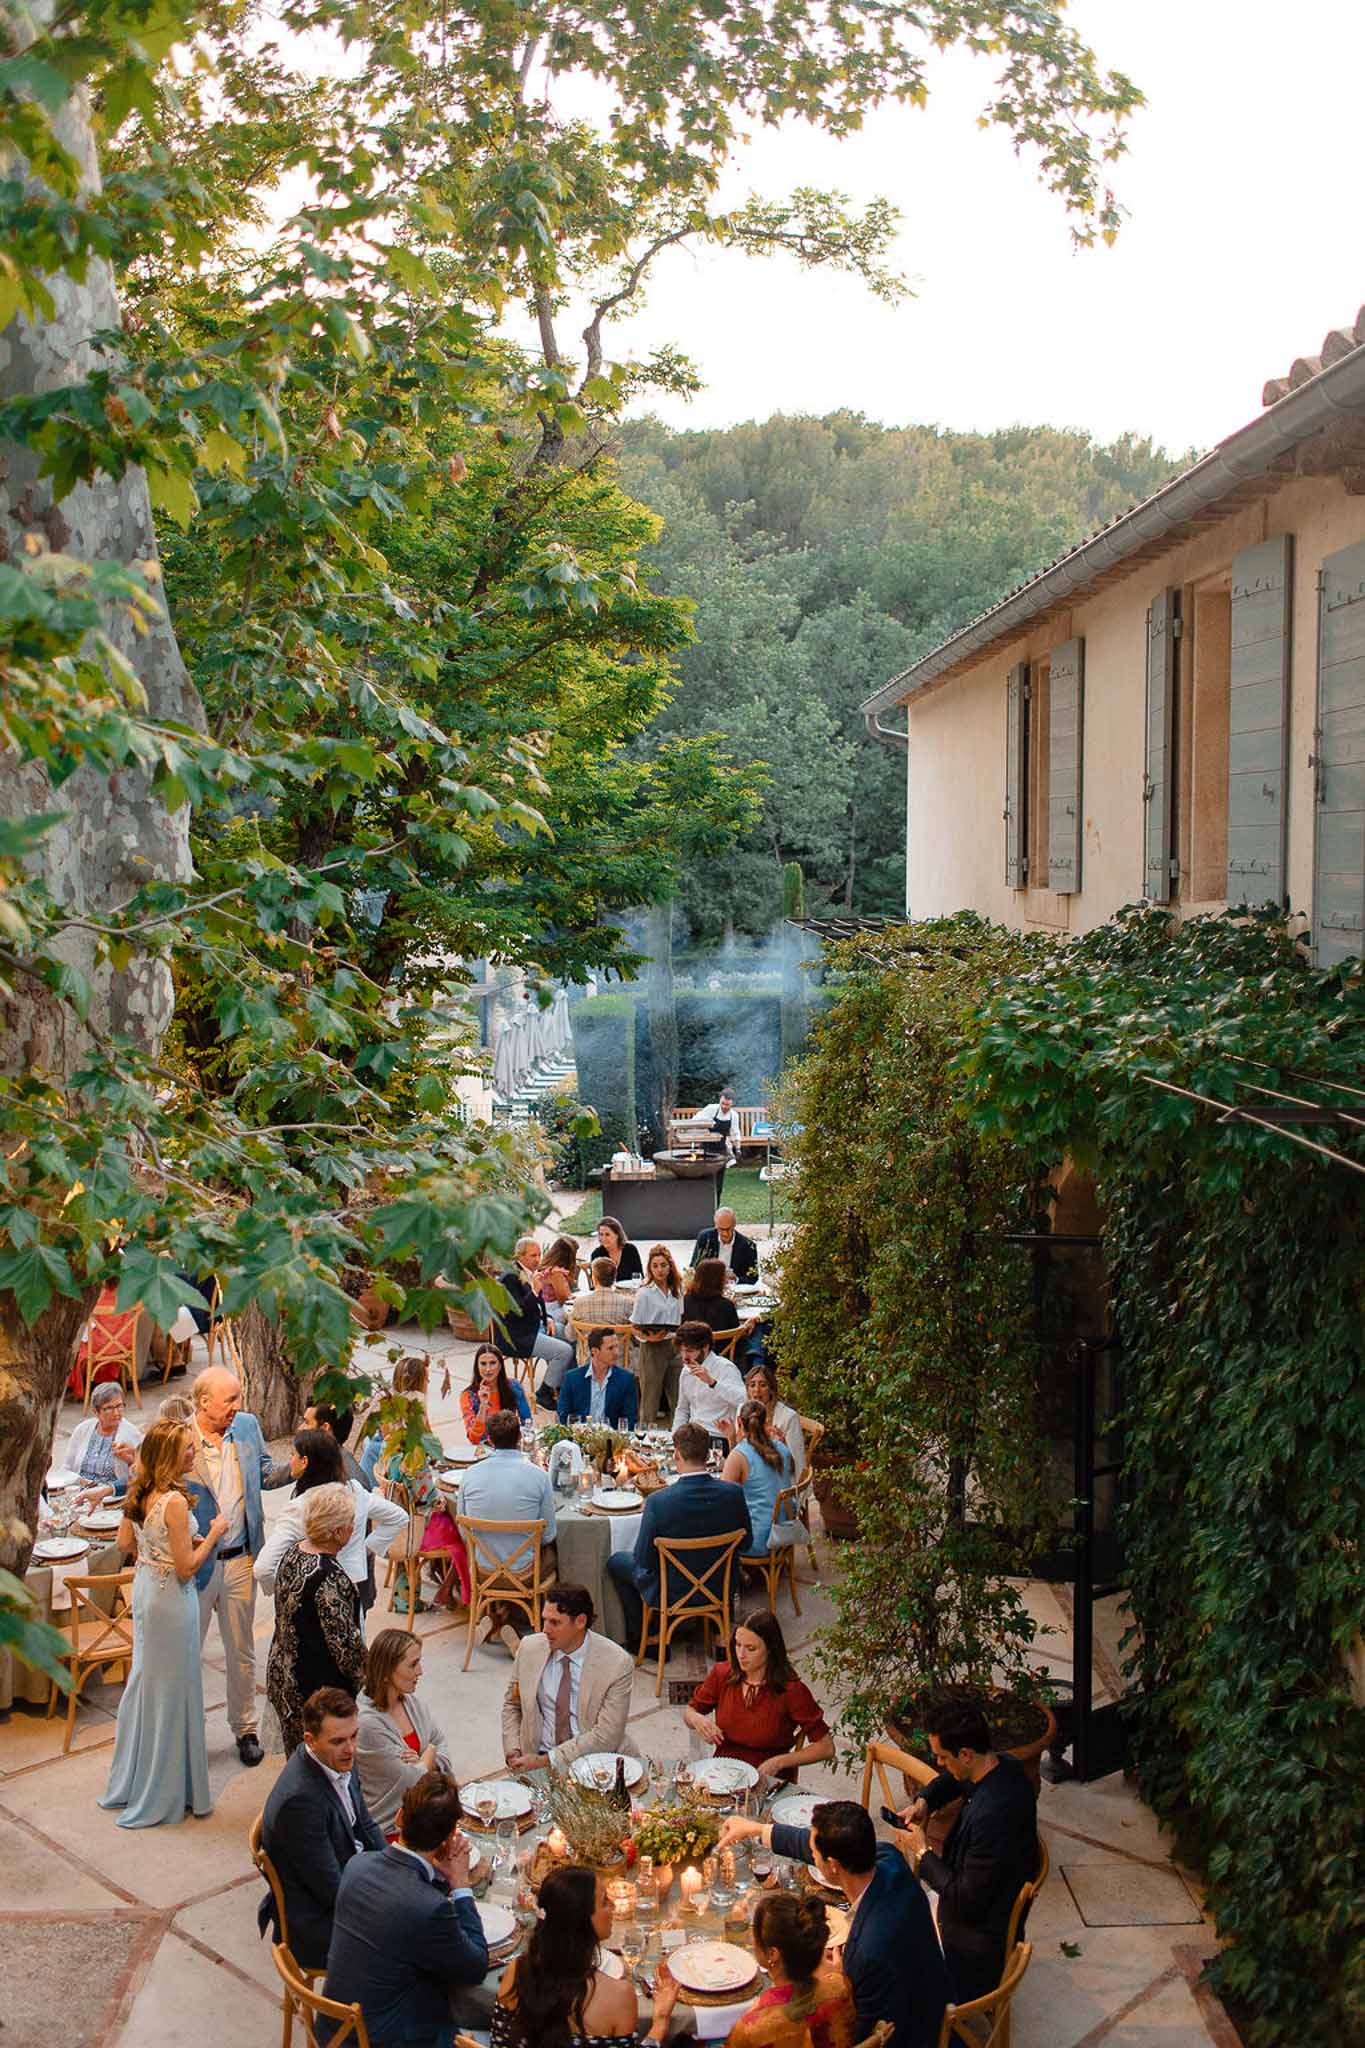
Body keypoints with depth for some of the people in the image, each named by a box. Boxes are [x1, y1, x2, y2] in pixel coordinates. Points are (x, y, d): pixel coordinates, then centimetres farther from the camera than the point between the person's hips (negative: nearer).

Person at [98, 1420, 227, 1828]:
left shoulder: (138, 1492, -1)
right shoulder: (174, 1501, -26)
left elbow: (125, 1542, 12)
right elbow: (186, 1568, -23)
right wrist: (213, 1534, -11)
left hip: (145, 1588, 8)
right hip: (171, 1596, -8)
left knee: (145, 1679, 21)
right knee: (171, 1687, 6)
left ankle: (130, 1780, 36)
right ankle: (163, 1794, 19)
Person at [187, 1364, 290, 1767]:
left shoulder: (247, 1426, -2)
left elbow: (265, 1473, 10)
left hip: (240, 1559, 4)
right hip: (196, 1563, -4)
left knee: (241, 1652, 17)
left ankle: (245, 1728, 33)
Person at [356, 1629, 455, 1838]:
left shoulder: (413, 1700, 3)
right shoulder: (367, 1723, -22)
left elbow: (444, 1752, 8)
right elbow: (415, 1781, -16)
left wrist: (422, 1764, -11)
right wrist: (429, 1755, 2)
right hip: (389, 1828, -7)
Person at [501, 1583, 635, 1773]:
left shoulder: (618, 1664, -12)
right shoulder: (529, 1648, 0)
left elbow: (605, 1736, -13)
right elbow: (512, 1705, 15)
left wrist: (545, 1760, -16)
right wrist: (512, 1751, -2)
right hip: (537, 1755, 2)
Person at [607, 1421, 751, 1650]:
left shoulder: (658, 1501, -28)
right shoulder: (733, 1493, -18)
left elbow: (644, 1559, -16)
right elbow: (745, 1543, -2)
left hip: (672, 1593, -4)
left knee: (616, 1561, 22)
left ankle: (643, 1637, 26)